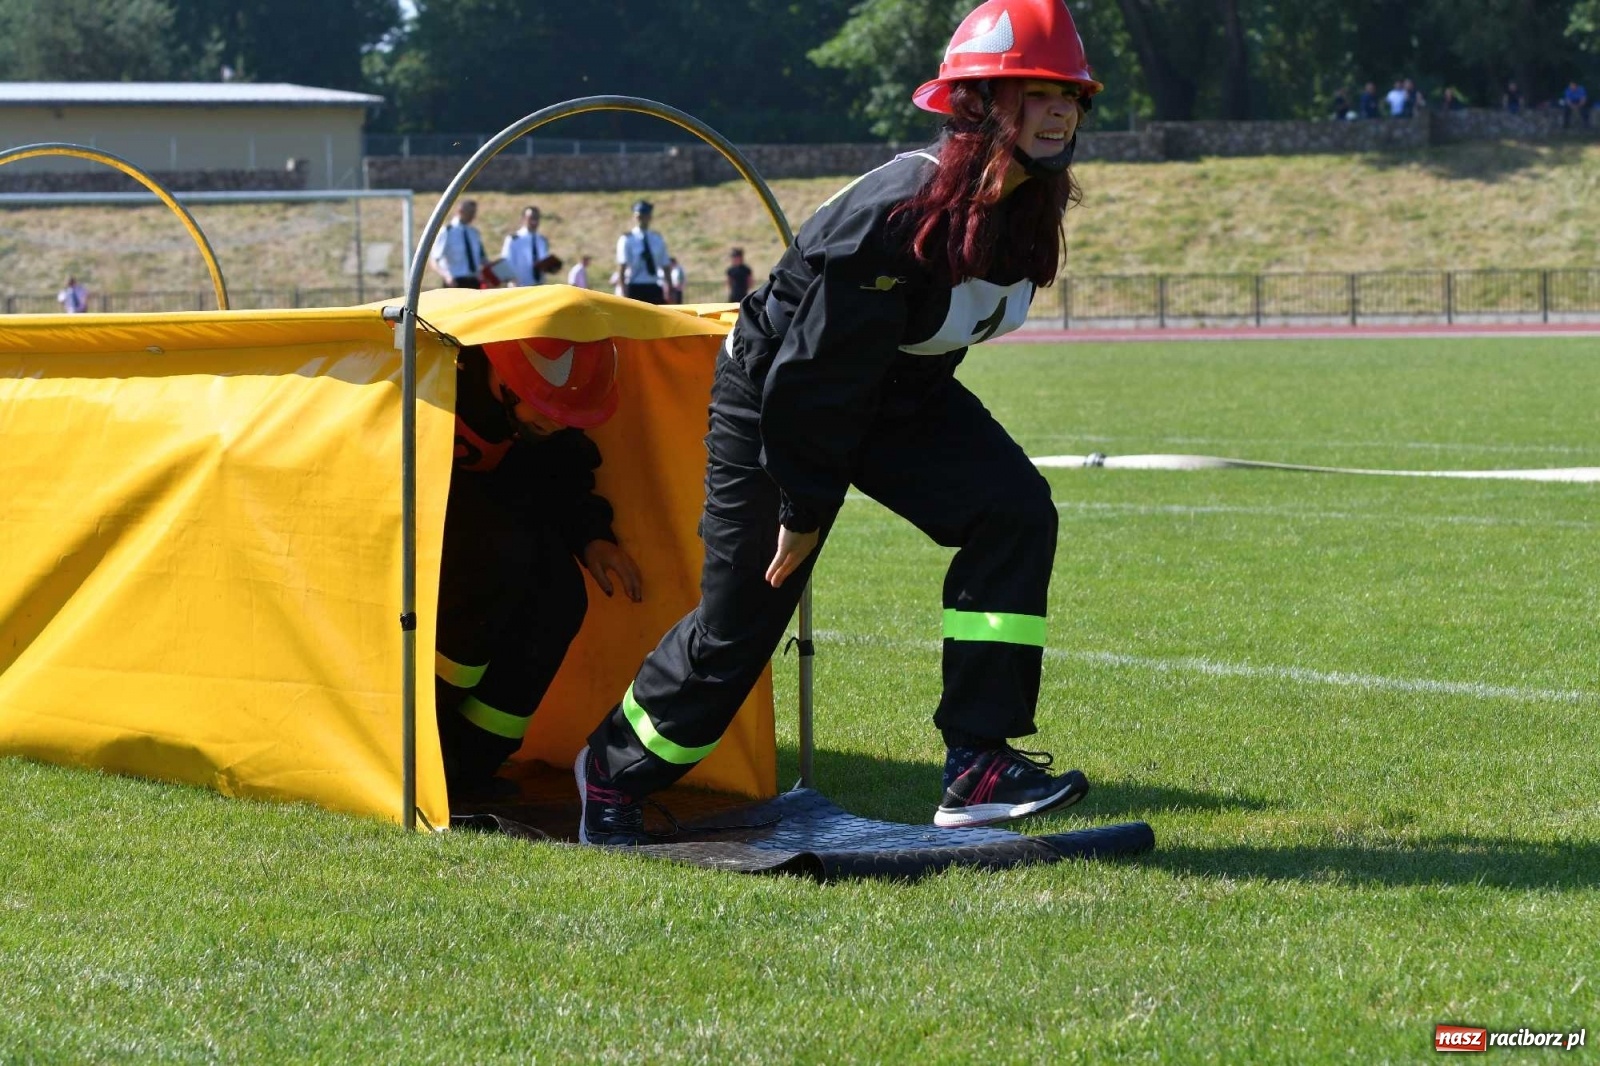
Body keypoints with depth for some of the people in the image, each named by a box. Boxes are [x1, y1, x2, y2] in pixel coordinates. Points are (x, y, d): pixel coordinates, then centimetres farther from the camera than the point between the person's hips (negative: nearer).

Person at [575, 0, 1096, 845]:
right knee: (742, 617, 0)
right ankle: (612, 768, 27)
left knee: (1014, 511, -16)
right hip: (773, 393, -7)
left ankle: (979, 771, -15)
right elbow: (814, 372, -26)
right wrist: (806, 505, -18)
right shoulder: (899, 213, -34)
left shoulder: (1025, 205, -9)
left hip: (901, 394, 7)